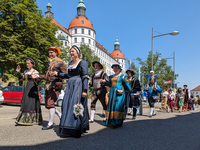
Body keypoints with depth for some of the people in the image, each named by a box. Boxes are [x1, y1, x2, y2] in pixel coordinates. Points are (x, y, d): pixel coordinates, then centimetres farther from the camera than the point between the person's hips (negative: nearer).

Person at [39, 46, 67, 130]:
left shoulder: (60, 62, -3)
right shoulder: (50, 63, 21)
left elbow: (65, 75, -9)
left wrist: (57, 74, -22)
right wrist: (40, 76, 14)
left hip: (55, 85, -8)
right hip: (48, 85, 9)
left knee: (50, 103, -10)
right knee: (47, 104, 8)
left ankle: (50, 123, 1)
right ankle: (61, 116, 23)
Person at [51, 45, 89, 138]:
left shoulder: (82, 62, -3)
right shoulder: (70, 63, 19)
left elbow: (85, 77, -10)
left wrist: (85, 90, -19)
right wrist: (57, 74, 20)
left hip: (78, 86, -7)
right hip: (70, 86, 8)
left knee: (76, 107, -7)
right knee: (67, 105, 5)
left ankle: (75, 130, 3)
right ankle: (67, 129, 17)